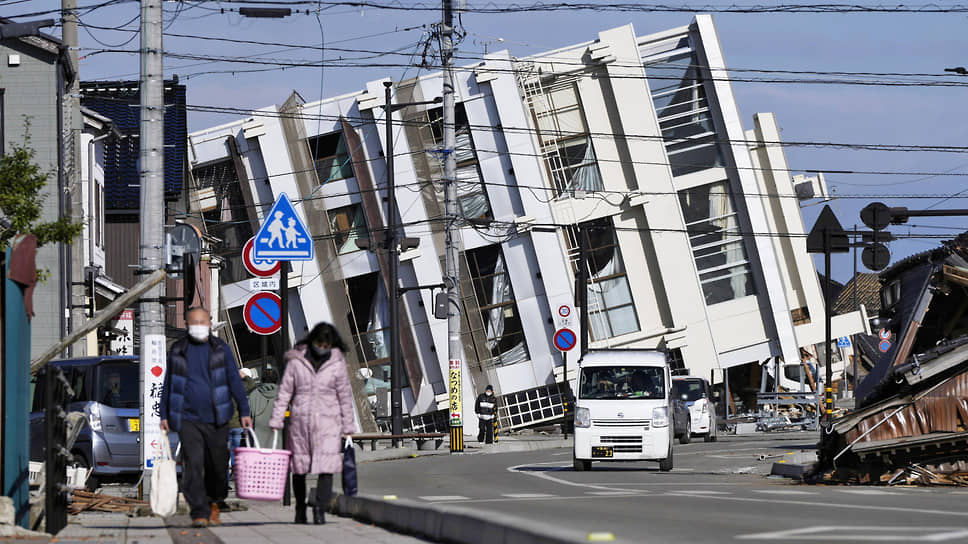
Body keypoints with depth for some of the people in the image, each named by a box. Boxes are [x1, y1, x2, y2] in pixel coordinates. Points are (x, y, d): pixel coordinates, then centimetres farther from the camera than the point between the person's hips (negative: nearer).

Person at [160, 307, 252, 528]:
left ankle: (213, 505, 29)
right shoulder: (178, 351, 7)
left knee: (217, 466, 6)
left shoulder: (221, 349, 5)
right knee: (193, 465, -14)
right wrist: (164, 415, 12)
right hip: (188, 419, -1)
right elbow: (168, 384, 15)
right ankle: (199, 513, -16)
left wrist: (244, 412, -3)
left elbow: (235, 381, 4)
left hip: (216, 419, 1)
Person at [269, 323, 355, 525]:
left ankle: (320, 509, -16)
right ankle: (300, 508, 23)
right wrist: (276, 420, -1)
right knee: (299, 467, 8)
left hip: (328, 421, -1)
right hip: (300, 420, 1)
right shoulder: (296, 361, 2)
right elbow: (285, 392, 4)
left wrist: (348, 427, 6)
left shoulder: (337, 363, 2)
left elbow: (345, 396, 7)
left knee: (326, 466, -13)